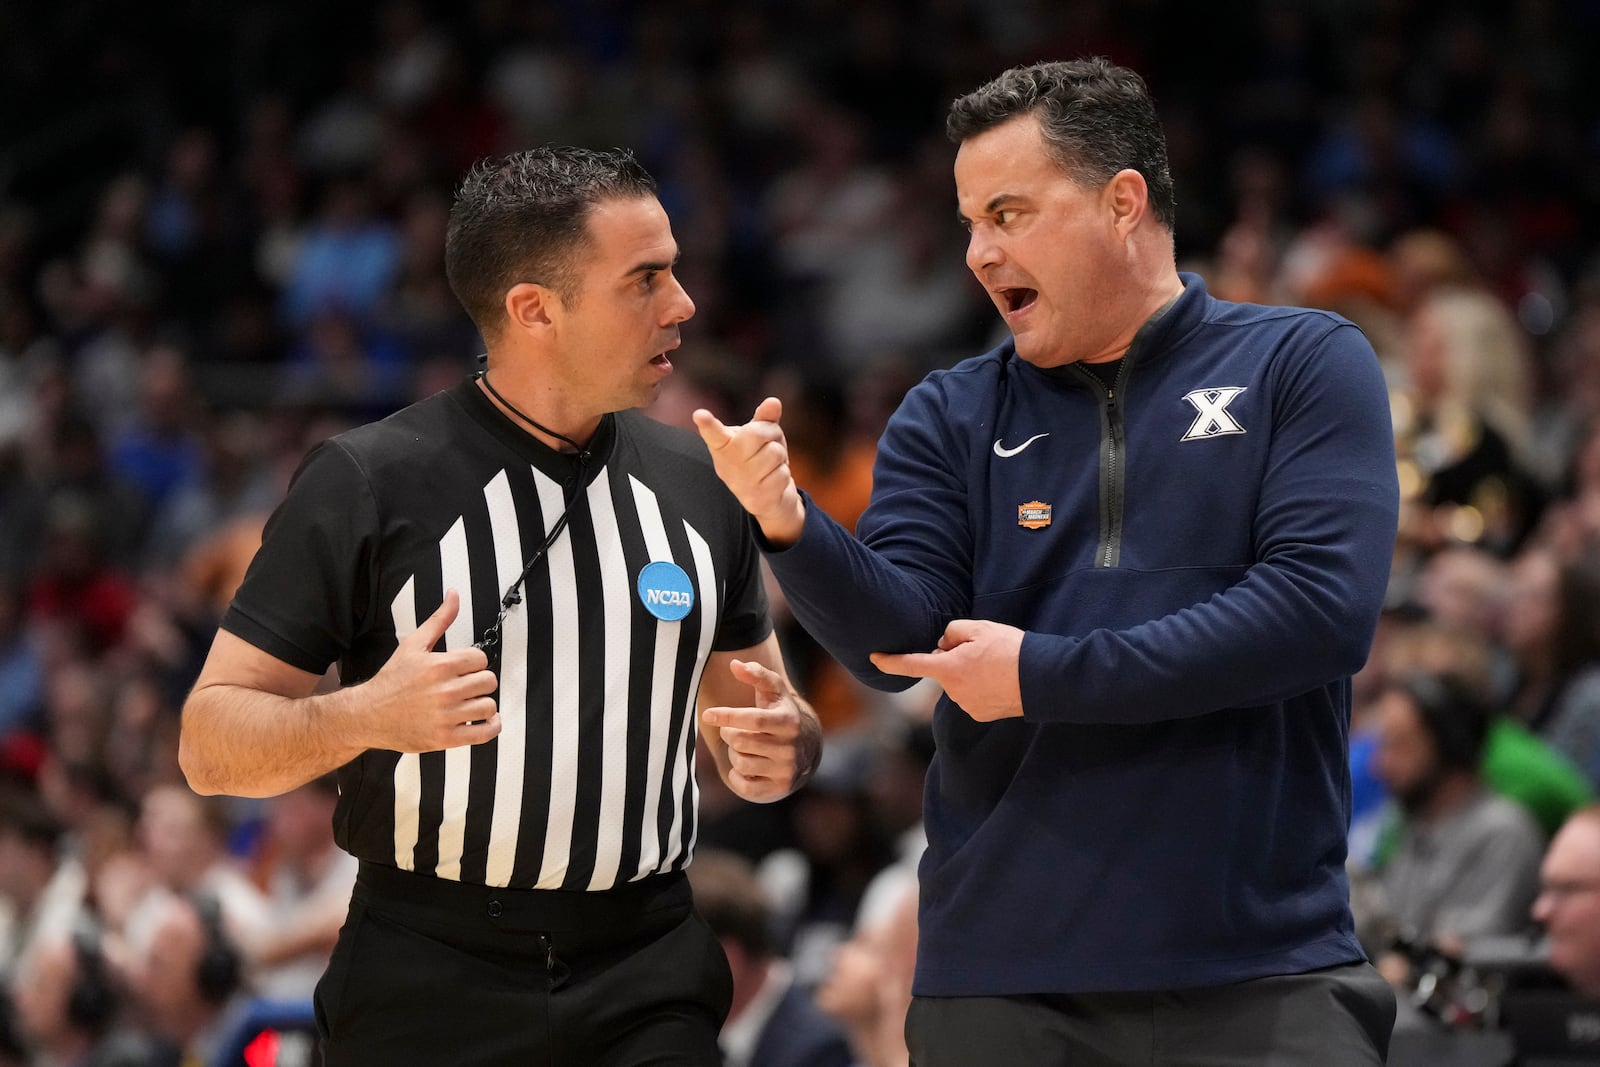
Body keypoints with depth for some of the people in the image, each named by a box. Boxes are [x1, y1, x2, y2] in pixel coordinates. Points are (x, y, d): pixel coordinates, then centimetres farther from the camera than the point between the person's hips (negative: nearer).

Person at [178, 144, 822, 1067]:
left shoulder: (700, 482, 8)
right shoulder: (366, 482, -6)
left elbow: (764, 710, 18)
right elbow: (211, 744, -5)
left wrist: (783, 749, -6)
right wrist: (367, 718, -24)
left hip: (648, 990, 3)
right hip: (426, 990, -3)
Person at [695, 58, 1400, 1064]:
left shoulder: (1303, 366, 1)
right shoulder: (951, 416, 10)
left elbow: (1323, 610, -12)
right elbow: (898, 640, -2)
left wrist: (1044, 676, -10)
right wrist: (789, 526, -21)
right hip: (999, 976, 3)